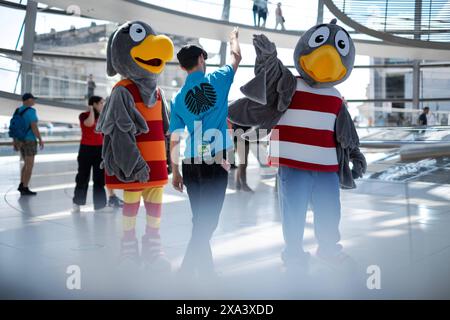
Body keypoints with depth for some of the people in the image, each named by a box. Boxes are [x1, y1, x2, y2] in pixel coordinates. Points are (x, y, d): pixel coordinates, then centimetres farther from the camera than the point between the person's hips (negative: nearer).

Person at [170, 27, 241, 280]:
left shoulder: (179, 98, 7)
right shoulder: (217, 80, 0)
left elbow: (174, 139, 7)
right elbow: (236, 57, 20)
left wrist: (175, 171, 14)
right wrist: (234, 38, 39)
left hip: (191, 164, 4)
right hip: (216, 162, -4)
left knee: (200, 220, 15)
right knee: (208, 221, 0)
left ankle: (207, 271, 26)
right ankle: (187, 271, -5)